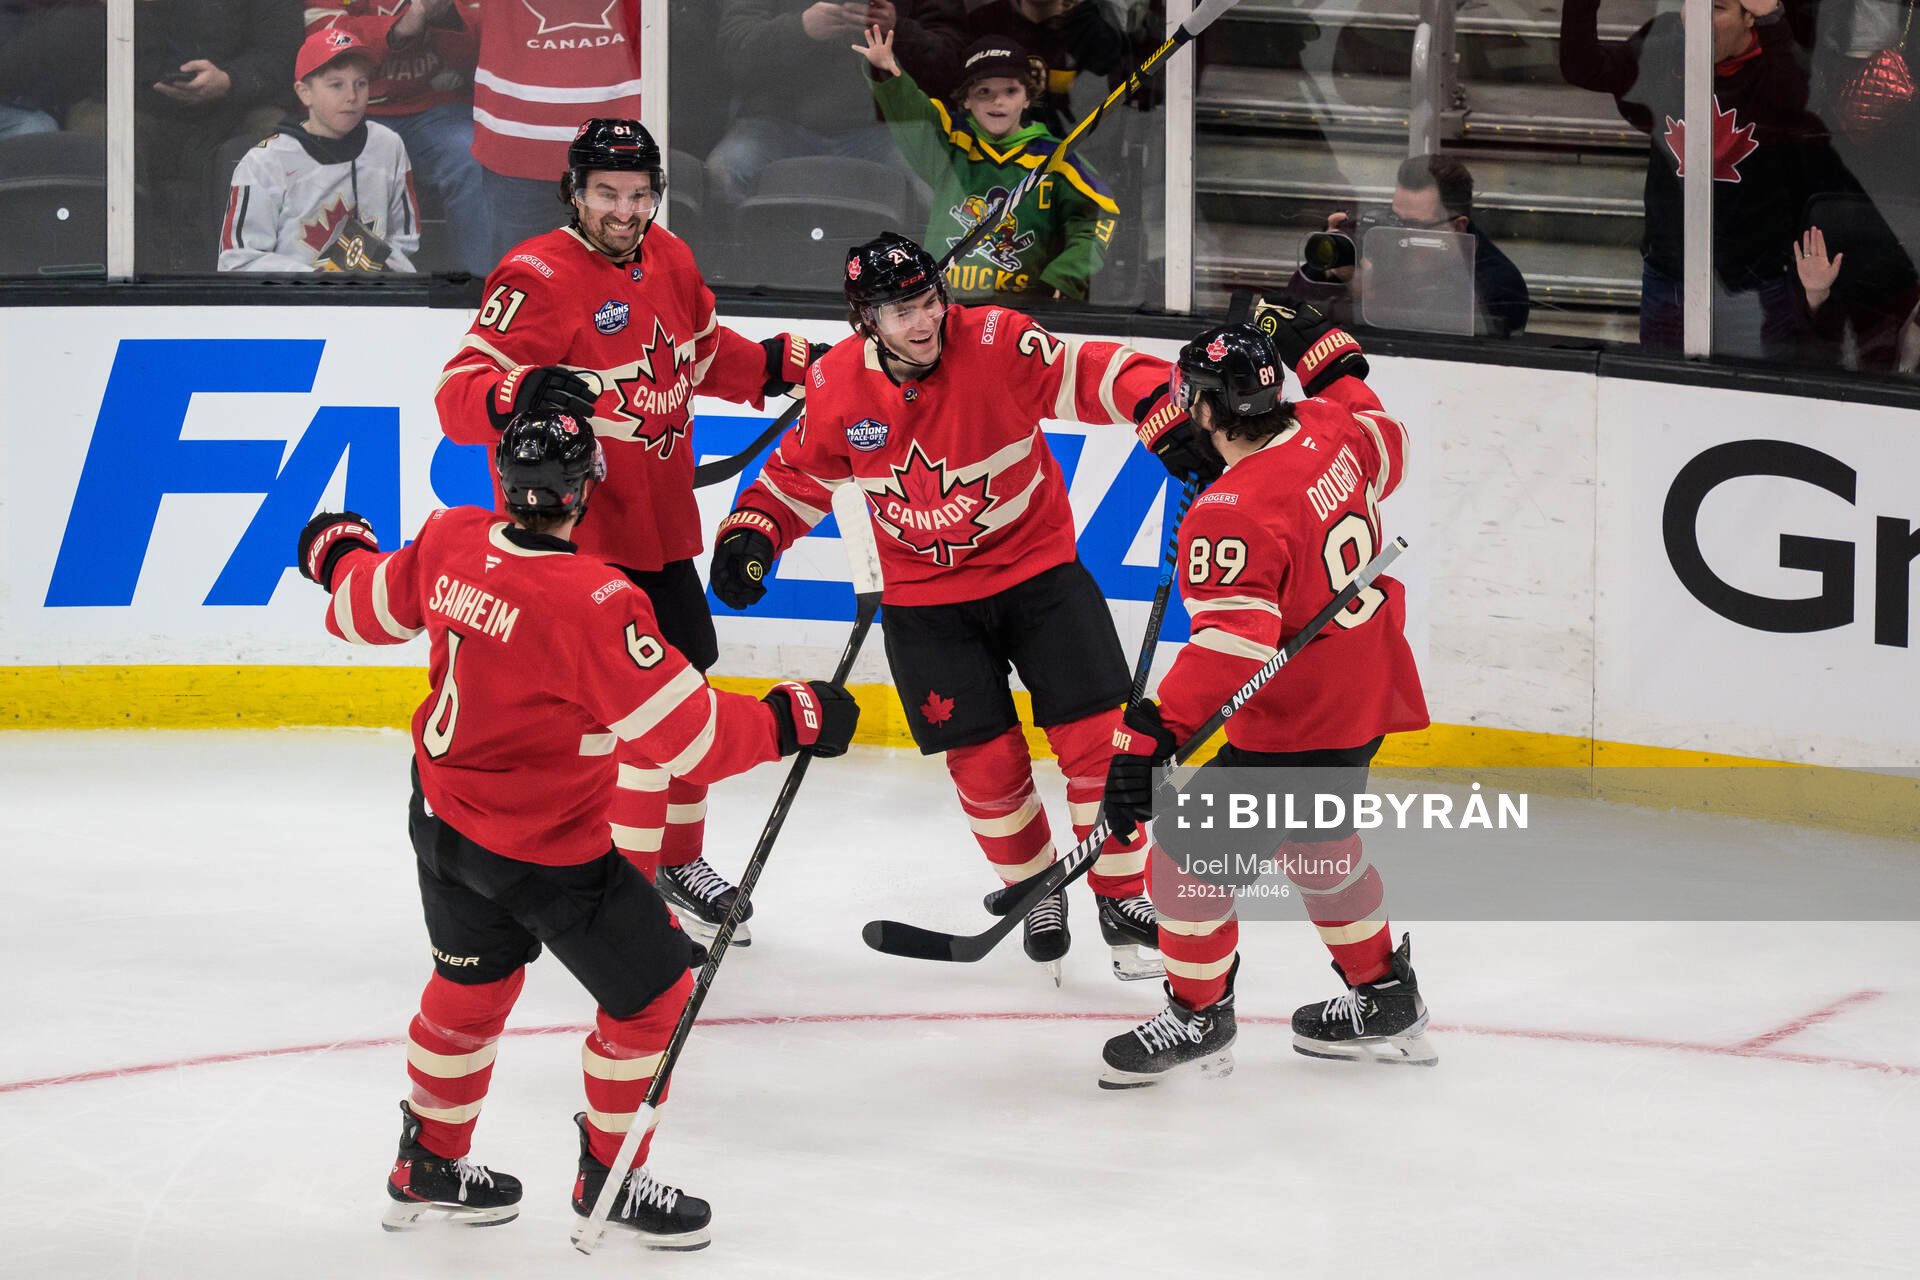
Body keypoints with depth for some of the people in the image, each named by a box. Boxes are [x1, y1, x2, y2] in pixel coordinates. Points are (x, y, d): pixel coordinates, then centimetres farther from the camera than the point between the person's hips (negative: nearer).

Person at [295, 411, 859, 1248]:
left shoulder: (449, 540, -9)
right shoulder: (590, 604, -30)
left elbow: (371, 609, 13)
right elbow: (688, 732, -28)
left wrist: (341, 556, 34)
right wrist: (791, 719, -17)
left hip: (442, 818, 8)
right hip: (543, 850, -8)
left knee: (474, 979, 27)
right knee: (651, 990, 10)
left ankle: (428, 1164, 41)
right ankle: (609, 1175, 23)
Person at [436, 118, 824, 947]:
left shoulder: (668, 262, 6)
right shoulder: (537, 279, -19)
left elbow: (704, 353, 26)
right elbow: (458, 395, -27)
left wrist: (789, 365, 16)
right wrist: (519, 395, -46)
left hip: (659, 522, 9)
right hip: (578, 530, -9)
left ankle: (677, 861, 39)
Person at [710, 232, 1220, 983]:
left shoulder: (996, 343, -20)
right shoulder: (837, 386, -10)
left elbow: (1096, 376, -24)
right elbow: (803, 470, 7)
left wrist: (1166, 416, -40)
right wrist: (751, 532, -7)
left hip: (1036, 565, -1)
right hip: (925, 599, 1)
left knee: (1096, 736, -6)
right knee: (983, 761, -1)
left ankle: (1124, 899, 11)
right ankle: (1036, 894, 25)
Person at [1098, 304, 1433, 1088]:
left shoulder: (1230, 516, -27)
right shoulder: (1330, 431, -4)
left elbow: (1232, 646, -32)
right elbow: (1383, 450, 21)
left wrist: (1155, 734, -32)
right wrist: (1328, 356, 27)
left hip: (1299, 727, -9)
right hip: (1370, 696, 9)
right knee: (1317, 841, 28)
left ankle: (1198, 1015, 17)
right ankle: (1385, 1001, 39)